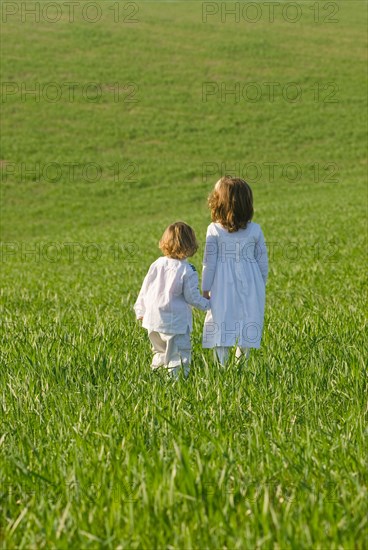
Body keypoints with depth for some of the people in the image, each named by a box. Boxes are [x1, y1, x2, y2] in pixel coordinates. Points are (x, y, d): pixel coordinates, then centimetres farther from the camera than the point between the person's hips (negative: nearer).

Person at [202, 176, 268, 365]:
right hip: (248, 286, 2)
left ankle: (222, 365, 0)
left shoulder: (214, 230, -8)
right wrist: (261, 286, 17)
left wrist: (205, 289, 5)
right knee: (245, 327, 8)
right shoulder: (255, 230, -2)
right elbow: (262, 262, 4)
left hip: (223, 287, -2)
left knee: (221, 327, 3)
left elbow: (209, 263, -5)